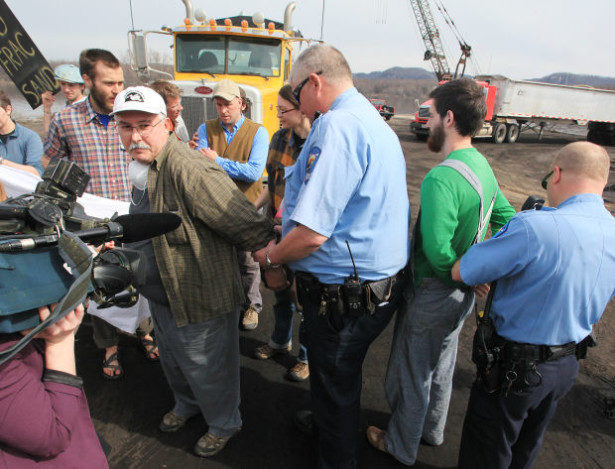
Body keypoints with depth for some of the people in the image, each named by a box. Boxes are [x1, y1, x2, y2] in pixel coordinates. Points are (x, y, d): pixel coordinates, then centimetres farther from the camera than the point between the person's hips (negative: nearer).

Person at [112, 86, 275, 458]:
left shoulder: (187, 169, -32)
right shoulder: (144, 167, 3)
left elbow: (250, 228, -30)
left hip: (200, 300, -9)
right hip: (161, 294, 9)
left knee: (207, 370, 14)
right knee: (173, 361, 31)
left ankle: (225, 424, 45)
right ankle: (188, 404, 61)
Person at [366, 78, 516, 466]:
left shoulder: (441, 178, -28)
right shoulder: (483, 165, 1)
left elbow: (437, 251, -33)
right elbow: (507, 220, 11)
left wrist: (460, 275, -14)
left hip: (432, 293, -9)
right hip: (462, 292, 9)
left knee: (411, 373, 13)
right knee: (441, 365, 26)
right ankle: (432, 430, 49)